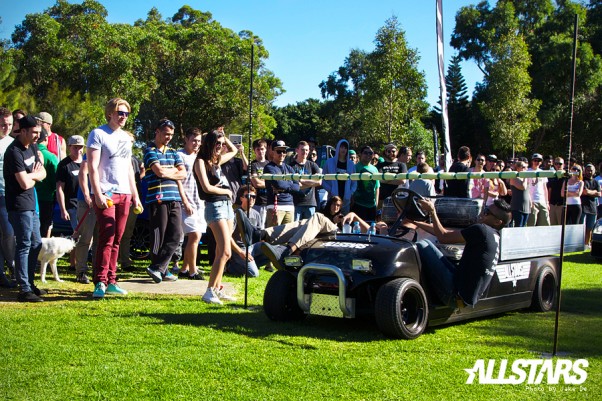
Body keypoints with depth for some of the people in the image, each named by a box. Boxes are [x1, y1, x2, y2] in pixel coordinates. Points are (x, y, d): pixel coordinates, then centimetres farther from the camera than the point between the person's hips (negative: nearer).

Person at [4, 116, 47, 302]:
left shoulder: (31, 148, 11)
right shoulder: (14, 152, -18)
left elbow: (42, 173, 15)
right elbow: (25, 183, -22)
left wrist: (31, 175, -6)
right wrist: (34, 177, -2)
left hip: (31, 204, 10)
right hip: (19, 205, -10)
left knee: (36, 244, 15)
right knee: (24, 245, -8)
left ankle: (30, 284, 25)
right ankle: (24, 290, -6)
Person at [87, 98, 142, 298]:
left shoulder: (126, 137, 18)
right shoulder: (98, 134, -3)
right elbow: (92, 167, -9)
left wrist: (135, 195, 18)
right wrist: (98, 194, -18)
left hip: (124, 194, 7)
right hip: (106, 194, -6)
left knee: (116, 241, 7)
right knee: (107, 238, -13)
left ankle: (110, 282, 12)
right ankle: (100, 283, -11)